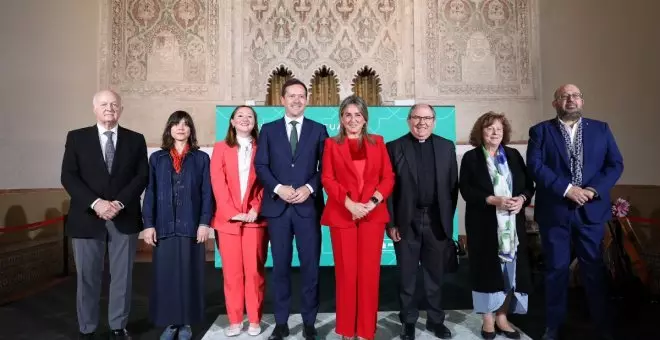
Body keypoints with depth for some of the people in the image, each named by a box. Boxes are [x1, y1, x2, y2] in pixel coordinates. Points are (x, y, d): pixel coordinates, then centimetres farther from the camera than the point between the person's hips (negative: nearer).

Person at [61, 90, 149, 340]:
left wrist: (119, 203, -14)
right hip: (87, 217, 0)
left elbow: (142, 176, -1)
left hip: (124, 218, 1)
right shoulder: (76, 138, 5)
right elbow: (68, 177, -3)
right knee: (87, 277, 9)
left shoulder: (135, 140, 6)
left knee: (122, 276, 8)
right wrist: (95, 203, -15)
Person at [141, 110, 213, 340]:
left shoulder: (201, 158, 6)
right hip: (164, 226, 1)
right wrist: (148, 224, -2)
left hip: (191, 225, -1)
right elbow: (150, 193, 6)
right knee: (165, 274, 5)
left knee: (189, 274, 4)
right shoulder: (157, 158, 10)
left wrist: (205, 222, -8)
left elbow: (207, 193, 1)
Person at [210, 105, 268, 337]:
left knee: (255, 270, 2)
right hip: (228, 219, 1)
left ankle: (255, 320, 14)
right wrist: (231, 212, -10)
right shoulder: (221, 148, 10)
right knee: (232, 271, 5)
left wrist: (256, 209, -11)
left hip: (255, 218, 0)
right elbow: (218, 183, 0)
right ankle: (234, 320, 17)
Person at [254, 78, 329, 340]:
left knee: (310, 266, 5)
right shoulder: (269, 129, 10)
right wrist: (278, 188, -12)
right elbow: (260, 165, 2)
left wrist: (310, 188, -13)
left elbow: (325, 167, 3)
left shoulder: (318, 130, 8)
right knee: (280, 266, 9)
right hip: (277, 207, 1)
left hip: (308, 206, 0)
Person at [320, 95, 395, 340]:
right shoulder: (332, 144, 7)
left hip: (373, 214, 1)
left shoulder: (377, 142, 11)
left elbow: (388, 177, 5)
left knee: (369, 271, 4)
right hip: (342, 214, -1)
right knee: (345, 271, 4)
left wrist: (374, 201, -11)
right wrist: (349, 203, -14)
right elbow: (327, 179, -1)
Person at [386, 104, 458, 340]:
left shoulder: (447, 147, 5)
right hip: (406, 222, -2)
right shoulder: (394, 147, -2)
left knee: (435, 274, 15)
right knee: (407, 275, 11)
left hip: (437, 221, 2)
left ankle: (436, 319, 33)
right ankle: (408, 320, 28)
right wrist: (391, 223, -8)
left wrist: (448, 218, 1)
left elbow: (453, 185, 6)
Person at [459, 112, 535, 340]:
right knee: (488, 269, 3)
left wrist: (522, 199, -10)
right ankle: (488, 319, 17)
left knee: (511, 269, 5)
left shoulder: (514, 155, 11)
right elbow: (466, 190, -8)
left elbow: (529, 184, 10)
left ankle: (502, 317, 20)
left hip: (513, 224, 4)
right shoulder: (471, 157, 0)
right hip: (484, 224, -3)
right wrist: (493, 200, -19)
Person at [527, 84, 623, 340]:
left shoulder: (601, 129, 10)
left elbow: (616, 164, 4)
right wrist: (566, 189, -18)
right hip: (554, 211, -2)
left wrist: (594, 189, -12)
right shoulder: (540, 131, 2)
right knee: (556, 268, 7)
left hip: (591, 210, 2)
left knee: (594, 268, 10)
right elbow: (535, 166, -10)